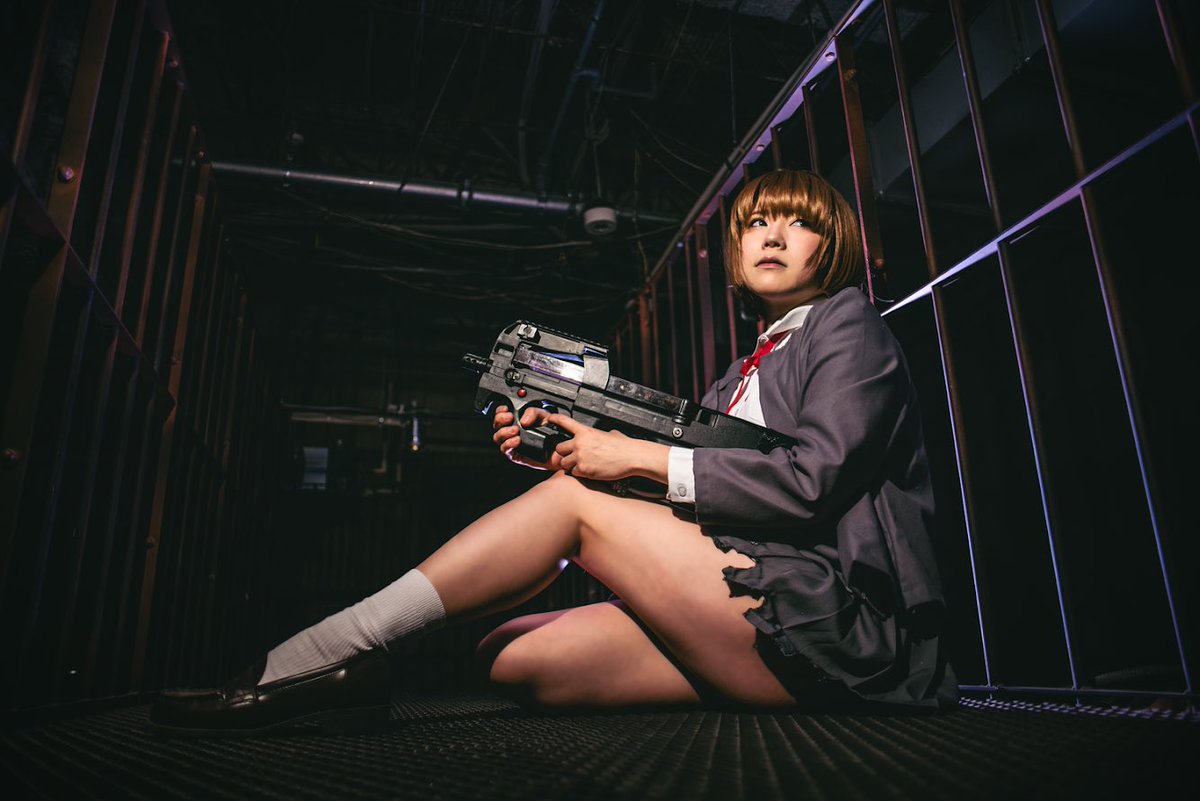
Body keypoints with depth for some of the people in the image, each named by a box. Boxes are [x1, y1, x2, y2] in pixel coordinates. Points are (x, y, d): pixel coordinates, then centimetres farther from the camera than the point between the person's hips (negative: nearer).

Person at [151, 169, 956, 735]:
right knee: (514, 656, -12)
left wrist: (641, 456, -11)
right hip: (771, 630, 7)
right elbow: (679, 506, 12)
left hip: (833, 625, -7)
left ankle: (306, 663, -15)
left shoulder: (848, 326, 4)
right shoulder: (745, 375, 24)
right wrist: (562, 447, 0)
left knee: (576, 503, -16)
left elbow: (811, 478, -14)